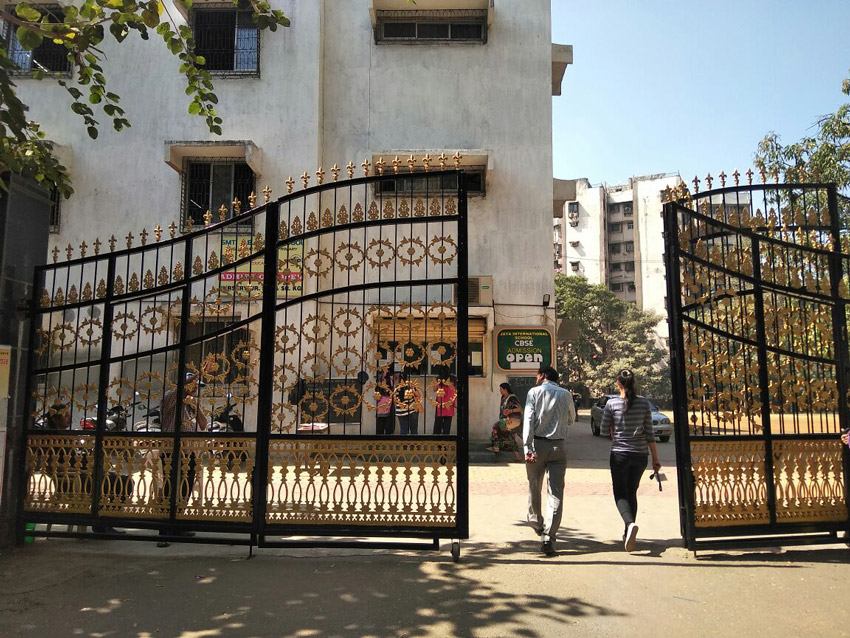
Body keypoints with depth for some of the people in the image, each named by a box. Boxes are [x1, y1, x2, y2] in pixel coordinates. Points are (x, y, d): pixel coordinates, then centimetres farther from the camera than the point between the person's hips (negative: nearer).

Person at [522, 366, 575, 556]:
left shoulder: (534, 392, 0)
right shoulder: (565, 394, 7)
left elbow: (528, 420, -11)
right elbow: (571, 420, 19)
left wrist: (527, 448, -16)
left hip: (538, 444, -1)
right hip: (559, 446, 1)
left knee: (534, 486, 19)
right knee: (556, 492, 0)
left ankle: (536, 521, 38)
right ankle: (548, 537, -8)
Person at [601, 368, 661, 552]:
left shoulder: (612, 403, -8)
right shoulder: (644, 403, -2)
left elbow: (604, 431, -3)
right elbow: (649, 433, -1)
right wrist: (656, 458, 6)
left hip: (619, 454, -3)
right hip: (640, 454, 3)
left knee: (620, 493, 4)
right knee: (632, 492, 17)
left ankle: (630, 523, -22)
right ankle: (628, 532, 19)